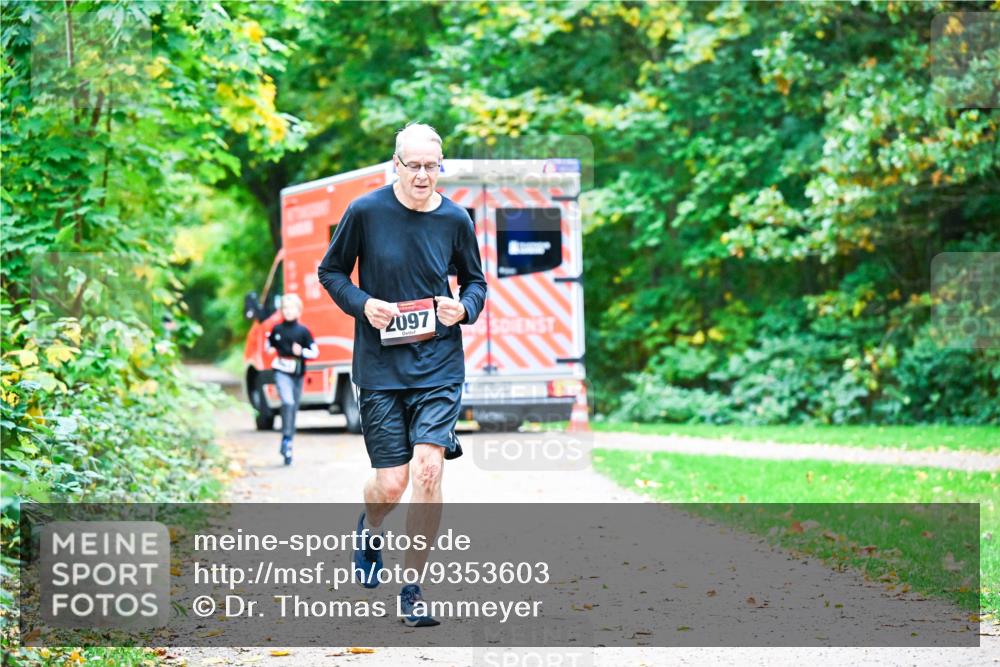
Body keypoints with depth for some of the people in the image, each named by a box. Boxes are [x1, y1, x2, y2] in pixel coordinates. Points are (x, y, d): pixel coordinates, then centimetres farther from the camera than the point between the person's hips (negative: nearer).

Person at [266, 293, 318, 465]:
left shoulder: (303, 331, 0)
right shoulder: (277, 329, 3)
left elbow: (315, 352, 0)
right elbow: (269, 345, 20)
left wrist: (302, 352, -17)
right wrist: (270, 350, -2)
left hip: (297, 374, 1)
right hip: (281, 371, -1)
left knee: (293, 408, 9)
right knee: (288, 402, -25)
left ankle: (288, 445, 21)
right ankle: (286, 439, -21)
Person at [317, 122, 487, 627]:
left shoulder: (455, 219, 0)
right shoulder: (366, 212, -5)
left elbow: (475, 281, 14)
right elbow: (330, 270, 6)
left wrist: (464, 308, -7)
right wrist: (363, 304, -11)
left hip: (439, 366, 1)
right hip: (380, 367, -1)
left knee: (428, 471, -14)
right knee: (392, 484, -2)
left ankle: (413, 590, 1)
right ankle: (370, 528, 38)